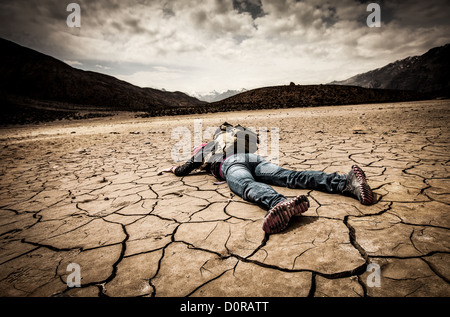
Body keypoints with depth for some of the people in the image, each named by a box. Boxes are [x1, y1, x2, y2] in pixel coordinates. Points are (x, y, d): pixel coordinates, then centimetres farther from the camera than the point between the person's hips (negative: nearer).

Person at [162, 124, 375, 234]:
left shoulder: (199, 153, 34)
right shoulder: (218, 141, 50)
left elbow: (182, 170, 38)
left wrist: (173, 168, 63)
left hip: (230, 164, -5)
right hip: (252, 158, 5)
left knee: (248, 186, -38)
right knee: (289, 176, -17)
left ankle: (280, 203, -76)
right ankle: (345, 182, -40)